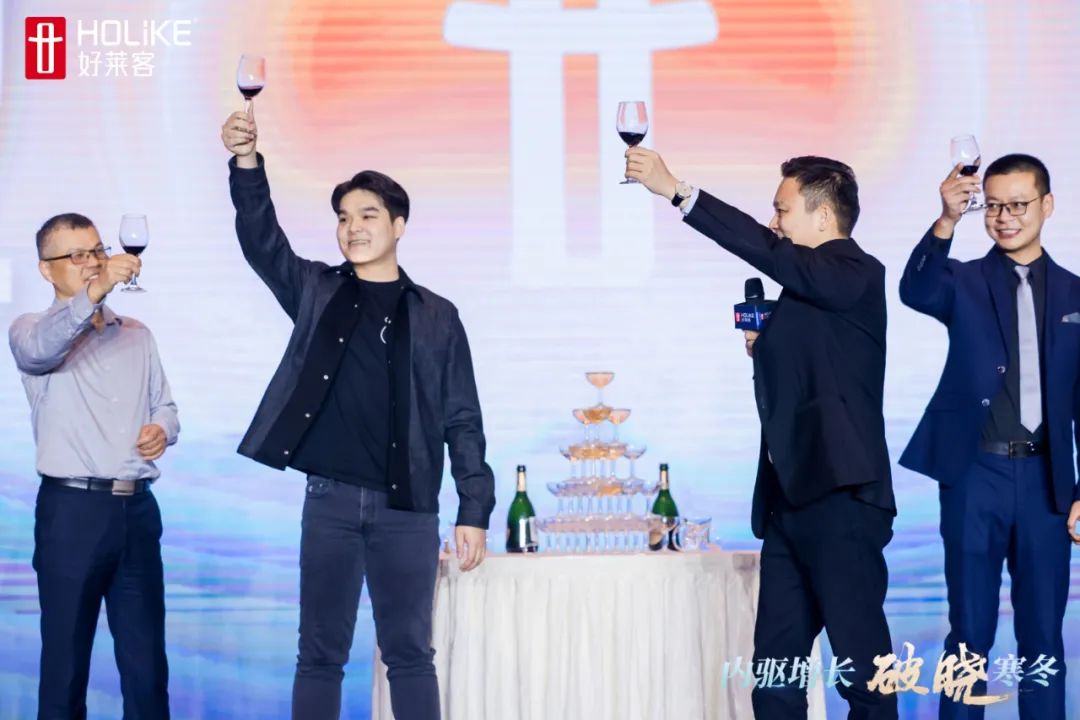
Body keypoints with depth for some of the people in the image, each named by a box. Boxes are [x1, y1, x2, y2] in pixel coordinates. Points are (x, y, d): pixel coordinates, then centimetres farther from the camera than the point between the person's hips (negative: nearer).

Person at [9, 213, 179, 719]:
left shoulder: (137, 335, 17)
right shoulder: (31, 329, 0)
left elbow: (164, 404, 23)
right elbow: (39, 350, -24)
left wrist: (163, 429, -1)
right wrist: (92, 294, -39)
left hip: (137, 507, 5)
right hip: (72, 510, -5)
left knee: (147, 660, 7)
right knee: (66, 658, 1)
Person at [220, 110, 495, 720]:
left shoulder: (436, 316, 5)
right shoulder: (316, 292, 8)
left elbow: (462, 420, 4)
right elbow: (262, 240, -7)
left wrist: (474, 510, -3)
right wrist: (247, 163, -24)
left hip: (408, 508, -1)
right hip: (330, 500, 1)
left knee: (410, 653, 4)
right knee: (321, 653, 5)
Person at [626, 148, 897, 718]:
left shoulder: (856, 275, -8)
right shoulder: (808, 288, 18)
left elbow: (767, 251, -23)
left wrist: (677, 191, -23)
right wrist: (765, 347, 9)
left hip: (840, 500, -9)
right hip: (791, 499, 9)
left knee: (862, 666, -4)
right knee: (775, 668, 9)